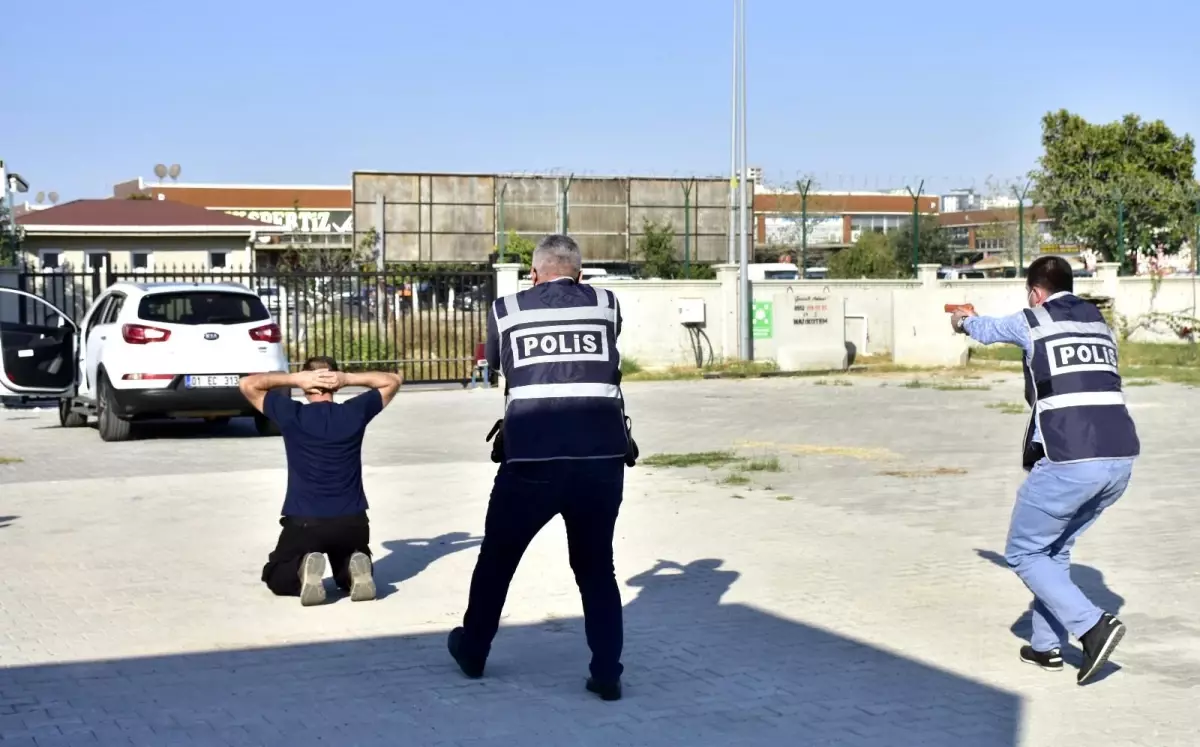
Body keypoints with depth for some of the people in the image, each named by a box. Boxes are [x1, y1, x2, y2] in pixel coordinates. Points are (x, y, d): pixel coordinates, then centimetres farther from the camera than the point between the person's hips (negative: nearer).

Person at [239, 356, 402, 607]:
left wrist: (294, 379, -2)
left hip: (303, 522, -2)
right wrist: (349, 378, 0)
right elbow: (392, 381, 15)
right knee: (350, 579, 26)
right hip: (352, 522, 2)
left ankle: (302, 570, -15)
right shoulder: (354, 412, -1)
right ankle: (355, 570, -10)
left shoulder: (292, 415, -6)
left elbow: (247, 384, 7)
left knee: (276, 577, 19)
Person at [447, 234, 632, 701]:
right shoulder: (607, 304, 11)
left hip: (531, 457, -1)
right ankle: (607, 673, 11)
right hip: (600, 454, 1)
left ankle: (472, 651, 35)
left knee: (498, 555, 19)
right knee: (596, 564, 16)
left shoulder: (506, 310, 10)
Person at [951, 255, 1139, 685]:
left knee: (1023, 553, 9)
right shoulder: (1099, 323, 19)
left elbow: (988, 330, 26)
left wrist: (964, 321, 52)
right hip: (1120, 458, 6)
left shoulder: (1031, 322, 5)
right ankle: (1047, 646, 25)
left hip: (1068, 461, -6)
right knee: (1055, 549, 24)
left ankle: (1092, 627, -7)